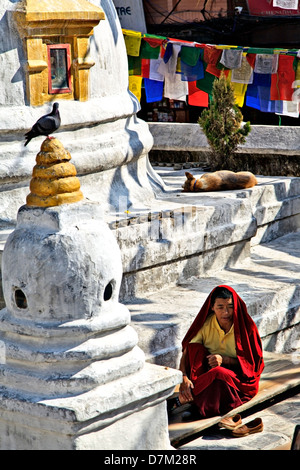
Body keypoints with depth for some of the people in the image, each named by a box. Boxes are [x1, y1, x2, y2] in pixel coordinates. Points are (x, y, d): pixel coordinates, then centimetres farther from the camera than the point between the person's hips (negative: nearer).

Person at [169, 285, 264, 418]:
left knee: (218, 373, -37)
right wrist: (184, 378, -26)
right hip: (209, 371, 3)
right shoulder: (206, 324, -7)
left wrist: (224, 360, -24)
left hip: (240, 376, -3)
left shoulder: (245, 326, -13)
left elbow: (251, 362, -8)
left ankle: (183, 399, -22)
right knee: (195, 348, -23)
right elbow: (186, 353, -8)